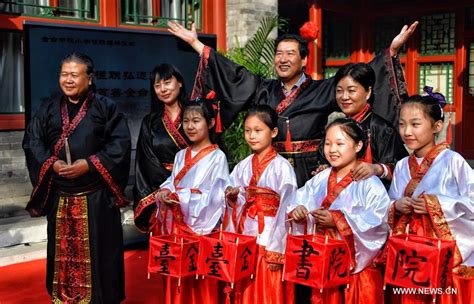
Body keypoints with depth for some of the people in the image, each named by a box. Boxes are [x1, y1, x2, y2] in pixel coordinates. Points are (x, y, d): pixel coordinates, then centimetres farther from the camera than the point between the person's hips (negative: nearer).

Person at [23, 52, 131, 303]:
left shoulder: (105, 108, 0)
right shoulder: (48, 110, 11)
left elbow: (120, 143, -8)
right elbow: (32, 142, 7)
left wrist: (89, 164, -18)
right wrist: (51, 164, -11)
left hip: (96, 196, -3)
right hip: (59, 196, 4)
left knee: (97, 252, 0)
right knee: (63, 252, 9)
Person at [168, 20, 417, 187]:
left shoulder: (322, 91, 2)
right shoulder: (264, 90, 11)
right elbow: (232, 73, 16)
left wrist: (393, 49, -13)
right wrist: (194, 42, 19)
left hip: (309, 173, -3)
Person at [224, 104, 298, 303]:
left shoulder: (282, 167, -9)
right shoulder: (242, 167, 8)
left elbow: (286, 210, -12)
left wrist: (276, 251, -14)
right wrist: (232, 198, -7)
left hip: (269, 243, -5)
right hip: (244, 240, 5)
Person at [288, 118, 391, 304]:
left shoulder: (369, 183, -11)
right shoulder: (320, 180, 8)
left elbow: (376, 222, -21)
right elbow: (297, 200, 11)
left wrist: (338, 221, -23)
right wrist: (297, 211, -12)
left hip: (357, 267, -5)